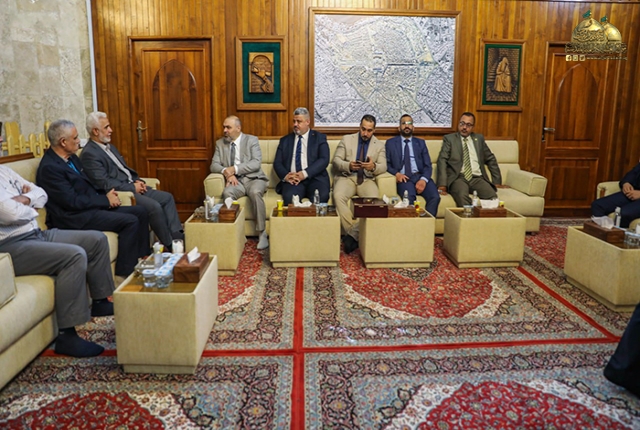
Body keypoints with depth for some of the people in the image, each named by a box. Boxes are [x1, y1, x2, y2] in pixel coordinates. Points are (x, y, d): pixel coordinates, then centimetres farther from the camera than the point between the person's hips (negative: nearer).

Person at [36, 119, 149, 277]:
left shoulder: (71, 157, 12)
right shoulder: (49, 167, -17)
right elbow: (72, 201, -21)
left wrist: (107, 194, 0)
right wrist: (105, 199, -13)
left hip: (91, 207, 10)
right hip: (75, 217, -10)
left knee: (140, 212, 4)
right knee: (130, 221, -22)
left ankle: (142, 258, 9)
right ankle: (125, 272, -13)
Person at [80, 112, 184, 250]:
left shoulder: (110, 147, 18)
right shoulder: (89, 154, -12)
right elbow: (105, 183, -20)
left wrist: (137, 181, 3)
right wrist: (132, 187, -15)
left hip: (132, 186, 10)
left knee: (167, 197, 0)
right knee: (154, 206, -26)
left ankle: (178, 236, -6)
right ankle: (170, 245, -11)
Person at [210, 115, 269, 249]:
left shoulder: (252, 140, 2)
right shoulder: (220, 143, 12)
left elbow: (256, 163, -11)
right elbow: (214, 165, 6)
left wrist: (234, 169, -20)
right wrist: (226, 172, -17)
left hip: (254, 178, -2)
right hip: (236, 181, 2)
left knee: (255, 192, -36)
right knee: (227, 193, -33)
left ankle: (262, 233, -26)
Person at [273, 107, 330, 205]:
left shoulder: (319, 138, 13)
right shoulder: (285, 140, 20)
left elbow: (324, 160, -1)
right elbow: (277, 163, 13)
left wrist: (304, 174, -15)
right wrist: (285, 176, -10)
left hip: (314, 178, -1)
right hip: (292, 179, 1)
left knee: (321, 196, -34)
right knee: (289, 197, -33)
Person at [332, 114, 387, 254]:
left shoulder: (379, 145, 10)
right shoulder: (347, 139, 9)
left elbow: (383, 167, 0)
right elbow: (336, 160, 2)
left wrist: (373, 166, -25)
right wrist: (348, 165, -20)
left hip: (367, 179, 1)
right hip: (347, 177, 0)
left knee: (373, 199, -32)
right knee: (338, 196, -33)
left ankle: (352, 235, -25)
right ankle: (354, 234, -25)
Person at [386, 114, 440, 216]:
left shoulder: (420, 143, 20)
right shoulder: (391, 143, 16)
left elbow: (428, 165, 10)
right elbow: (386, 164, 9)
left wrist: (423, 179, -11)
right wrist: (396, 173, -12)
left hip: (420, 176, 2)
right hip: (403, 178, -2)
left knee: (435, 197, -27)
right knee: (409, 197, -36)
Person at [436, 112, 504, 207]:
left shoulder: (479, 138, 20)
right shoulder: (449, 139, 9)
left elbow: (491, 159, 25)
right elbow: (442, 161, -3)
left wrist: (497, 181, 18)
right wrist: (442, 185, -16)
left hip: (477, 178, 3)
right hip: (458, 178, -3)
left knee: (492, 197, -28)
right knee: (462, 197, -37)